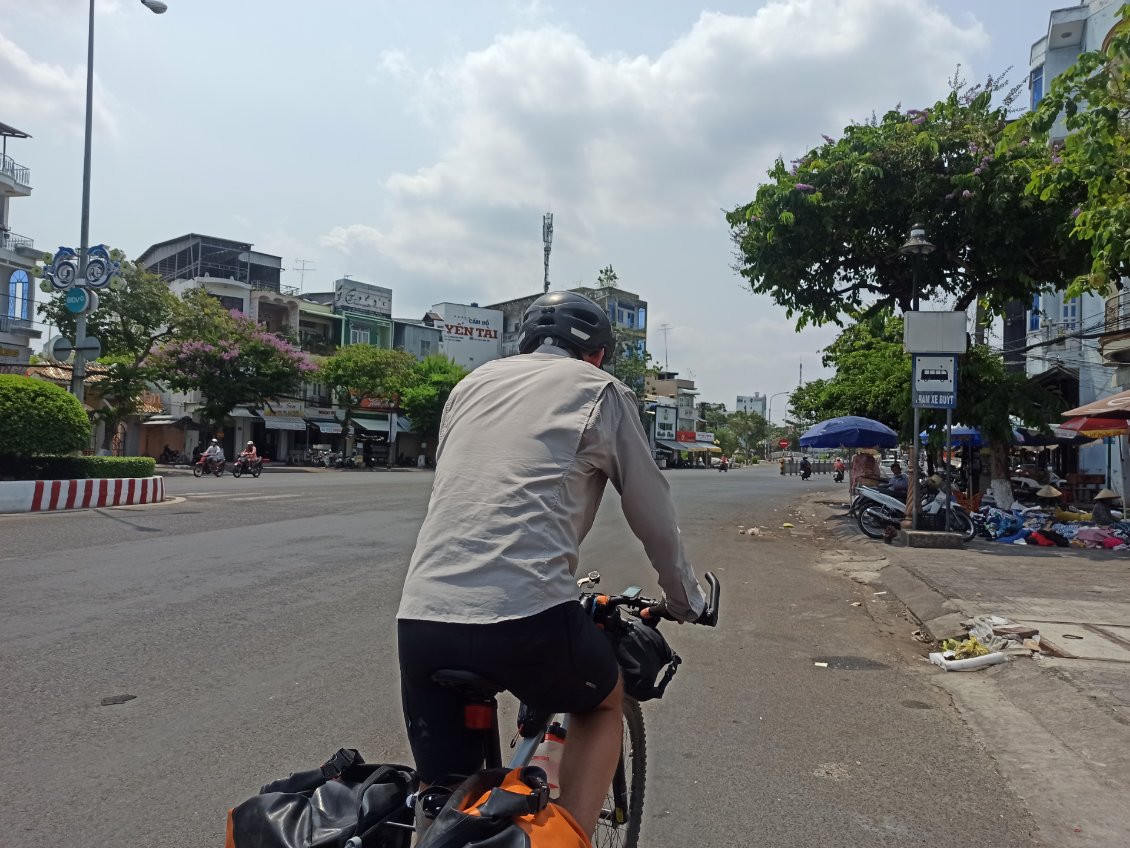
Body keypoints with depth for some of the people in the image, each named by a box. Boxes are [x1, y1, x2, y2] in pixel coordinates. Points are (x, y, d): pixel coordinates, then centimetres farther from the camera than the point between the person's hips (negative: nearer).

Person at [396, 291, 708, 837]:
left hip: (419, 617, 5)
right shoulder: (599, 389, 8)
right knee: (603, 699, 27)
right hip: (525, 614, -4)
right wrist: (685, 599, 29)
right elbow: (652, 511, 12)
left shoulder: (474, 382, 22)